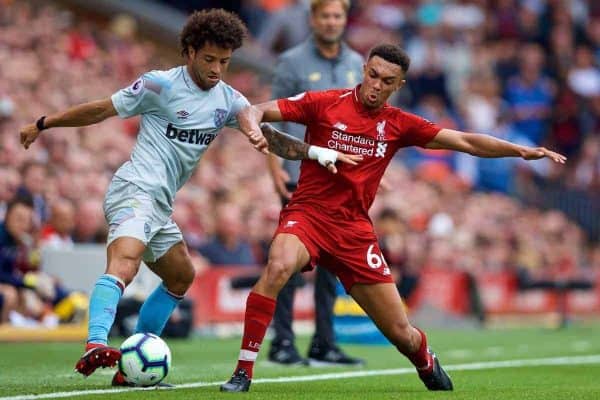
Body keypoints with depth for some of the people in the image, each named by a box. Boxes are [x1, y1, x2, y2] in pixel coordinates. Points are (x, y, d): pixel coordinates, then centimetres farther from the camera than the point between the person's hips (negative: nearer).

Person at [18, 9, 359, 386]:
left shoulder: (229, 99, 10)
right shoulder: (161, 85, -7)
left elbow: (263, 133, -3)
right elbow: (101, 109, 0)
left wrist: (315, 151, -18)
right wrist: (43, 124, 4)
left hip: (160, 206, 9)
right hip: (135, 190, -9)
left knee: (181, 277, 18)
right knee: (124, 263, -31)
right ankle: (95, 348, -52)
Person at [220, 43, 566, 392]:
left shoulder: (399, 124, 7)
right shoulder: (324, 103, -2)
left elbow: (465, 142, 6)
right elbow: (259, 111, -5)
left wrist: (522, 151, -4)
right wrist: (253, 126, -29)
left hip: (355, 230, 3)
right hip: (308, 214, -3)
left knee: (401, 333, 3)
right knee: (278, 267, -37)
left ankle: (428, 365, 41)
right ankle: (243, 373, -28)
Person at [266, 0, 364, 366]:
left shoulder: (356, 65, 11)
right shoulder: (293, 62, -2)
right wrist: (275, 167, -12)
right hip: (300, 177, -5)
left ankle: (325, 345, 11)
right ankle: (283, 343, -1)